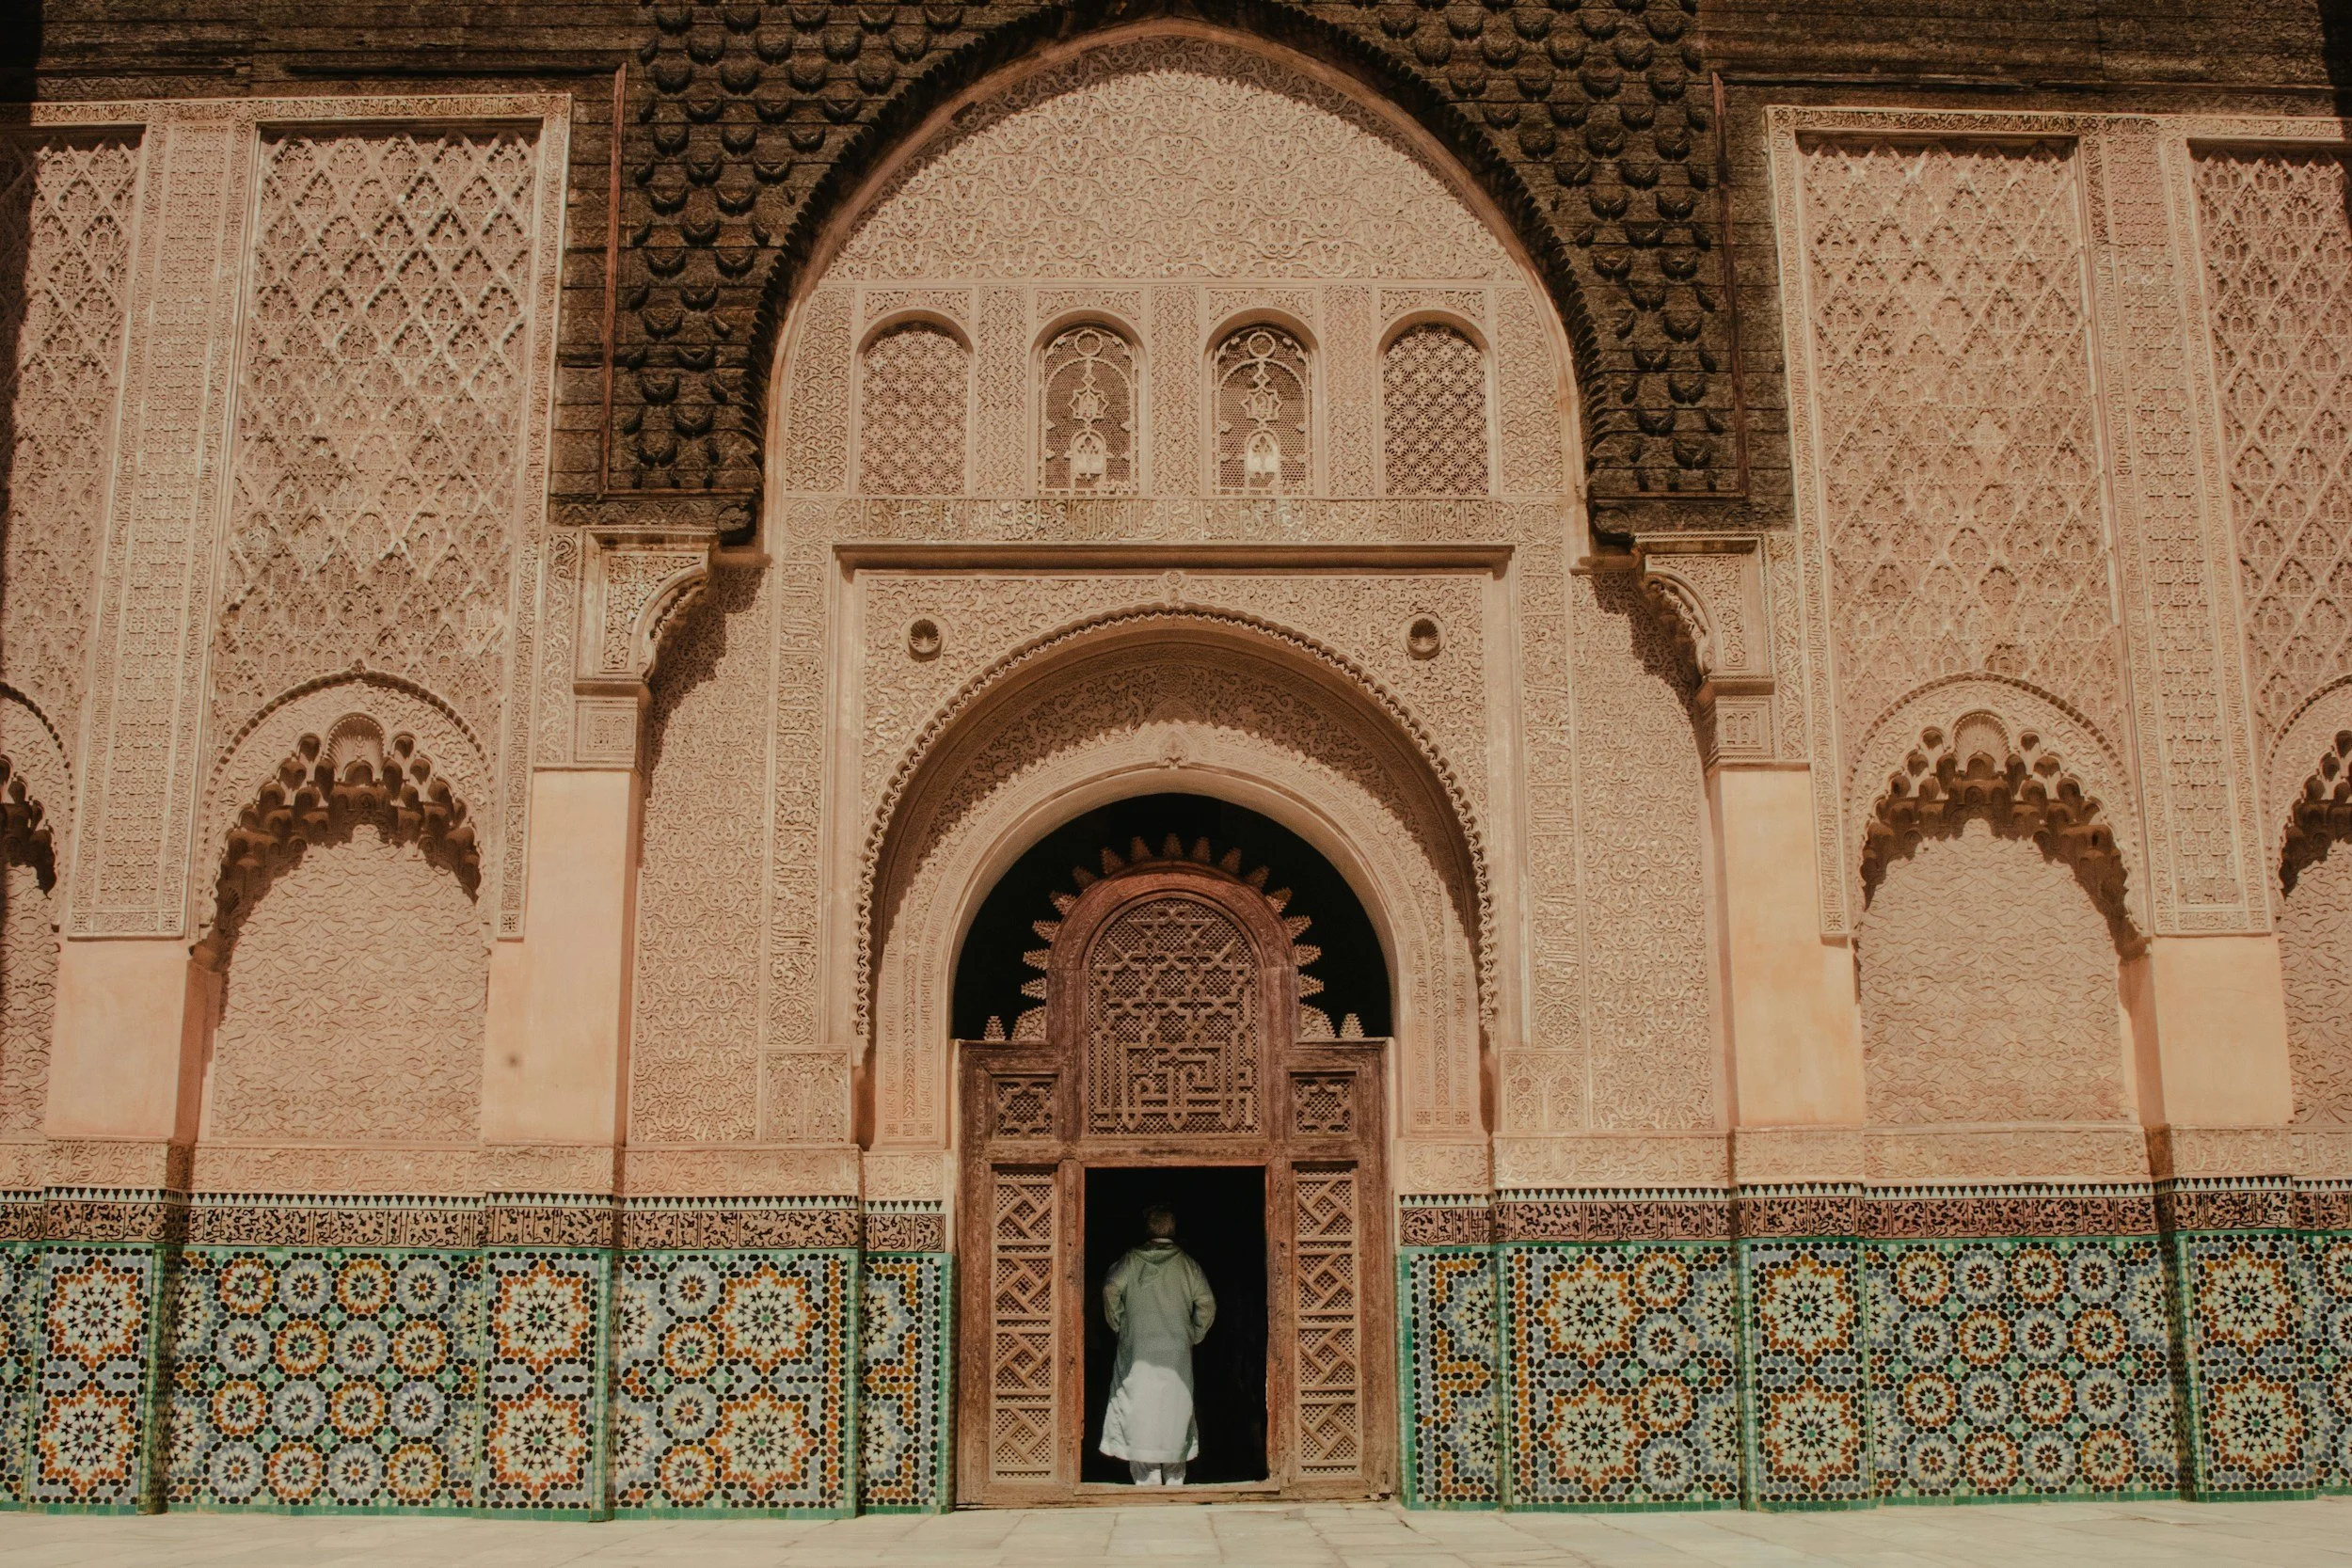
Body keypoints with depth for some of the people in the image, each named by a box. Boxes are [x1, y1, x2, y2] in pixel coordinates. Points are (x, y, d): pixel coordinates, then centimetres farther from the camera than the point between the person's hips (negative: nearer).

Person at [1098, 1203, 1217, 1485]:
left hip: (1138, 1353, -1)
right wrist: (1193, 1336, 11)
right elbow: (1207, 1304, -1)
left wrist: (1119, 1326, 2)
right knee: (1174, 1414, 9)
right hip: (1177, 1355, 1)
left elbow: (1111, 1289, -10)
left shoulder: (1132, 1260, 3)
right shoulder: (1186, 1264, 5)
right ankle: (1174, 1480, 12)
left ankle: (1148, 1480, -5)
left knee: (1140, 1413, 1)